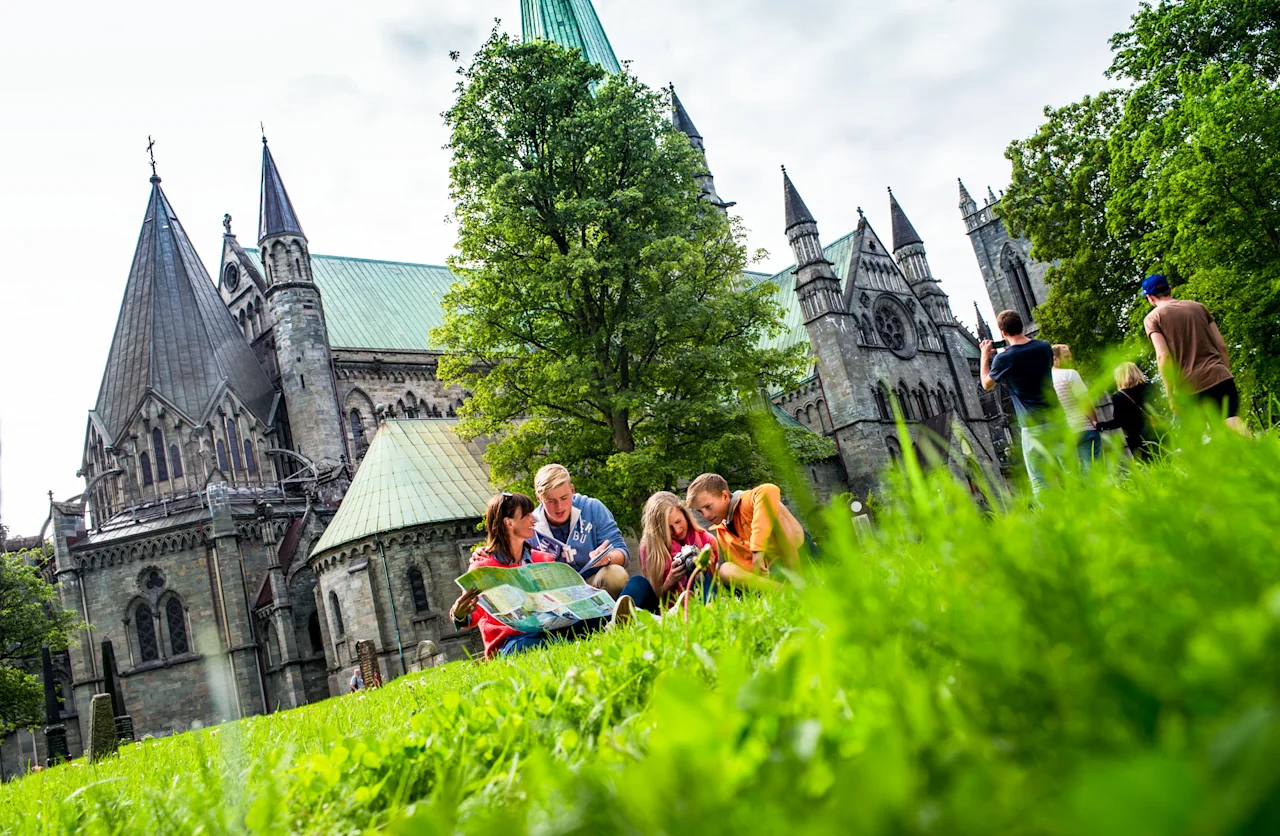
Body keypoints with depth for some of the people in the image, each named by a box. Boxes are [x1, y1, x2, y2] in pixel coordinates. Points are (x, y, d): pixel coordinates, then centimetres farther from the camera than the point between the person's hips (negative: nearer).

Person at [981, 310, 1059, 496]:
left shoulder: (1004, 359, -10)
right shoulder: (1045, 347, 4)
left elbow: (987, 385, 8)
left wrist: (985, 356, 20)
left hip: (1034, 427, -5)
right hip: (1058, 420, 5)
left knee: (1040, 481, -2)